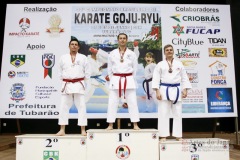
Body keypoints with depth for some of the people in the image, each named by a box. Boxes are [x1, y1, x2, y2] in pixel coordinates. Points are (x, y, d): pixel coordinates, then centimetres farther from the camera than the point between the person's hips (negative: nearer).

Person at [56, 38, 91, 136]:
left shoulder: (83, 58, 5)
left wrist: (81, 81, 2)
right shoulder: (63, 58, 9)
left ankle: (83, 130, 6)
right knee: (63, 107, 3)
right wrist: (64, 80, 6)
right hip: (66, 85, 2)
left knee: (81, 107, -2)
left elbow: (87, 72, 6)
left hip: (79, 85, -1)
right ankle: (62, 130, 14)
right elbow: (60, 71, 14)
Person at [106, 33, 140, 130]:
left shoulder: (131, 54, 4)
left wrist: (130, 79, 6)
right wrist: (112, 79, 7)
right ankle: (110, 125, 12)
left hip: (129, 80, 0)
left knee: (132, 102, 2)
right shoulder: (112, 54, 5)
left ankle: (135, 124, 11)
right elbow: (109, 69, 10)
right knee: (112, 103, 2)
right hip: (115, 80, 1)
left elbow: (135, 69, 9)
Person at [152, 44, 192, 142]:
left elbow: (184, 78, 10)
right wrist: (157, 91, -11)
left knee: (177, 114, 6)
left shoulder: (179, 64, 10)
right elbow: (156, 78, -2)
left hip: (176, 90, 2)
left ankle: (178, 135, 16)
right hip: (164, 90, -2)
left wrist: (185, 89, 0)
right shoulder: (160, 64, 4)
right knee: (163, 114, -1)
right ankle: (163, 136, 8)